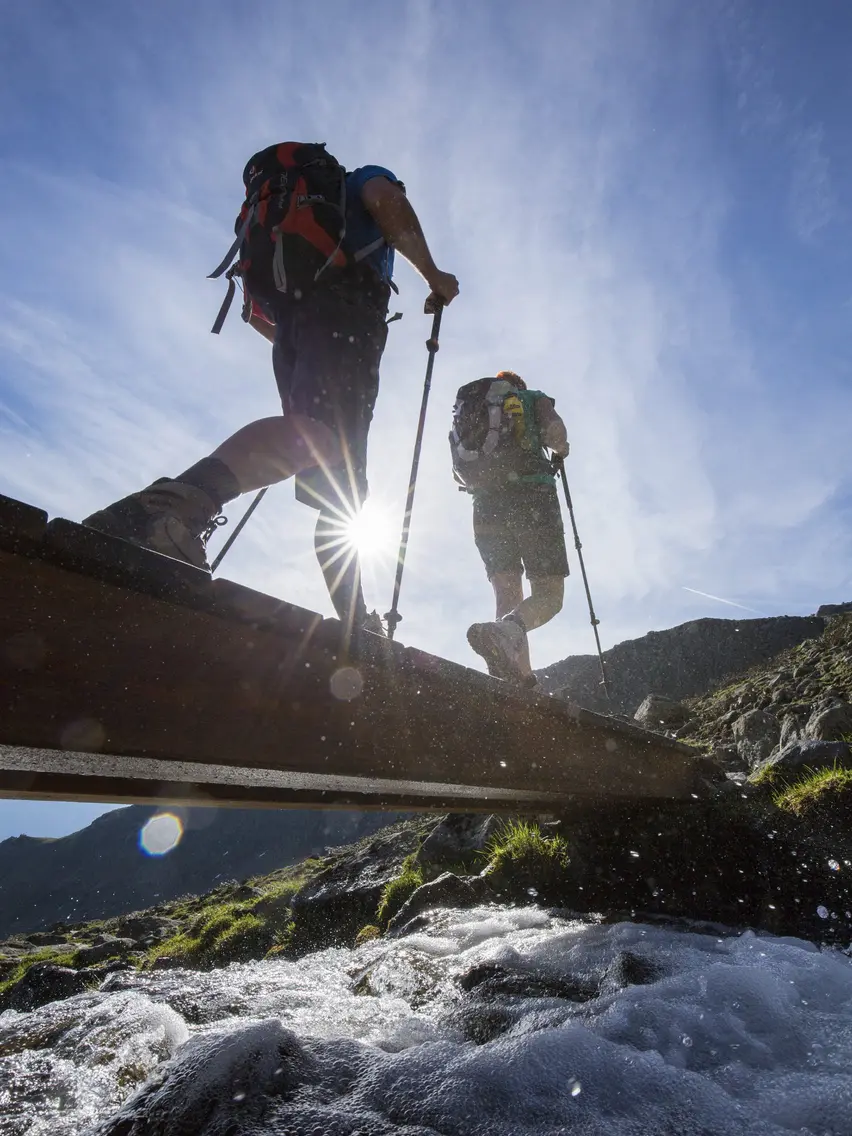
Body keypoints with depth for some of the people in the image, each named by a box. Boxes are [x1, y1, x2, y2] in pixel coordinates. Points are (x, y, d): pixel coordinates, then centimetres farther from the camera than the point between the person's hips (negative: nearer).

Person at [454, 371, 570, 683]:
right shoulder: (533, 398, 16)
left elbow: (461, 466, 16)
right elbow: (553, 431, -5)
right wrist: (561, 450, 17)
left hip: (486, 507, 4)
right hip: (532, 500, -4)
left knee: (507, 597, 7)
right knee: (549, 596, -4)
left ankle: (521, 675, -9)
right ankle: (506, 630, -35)